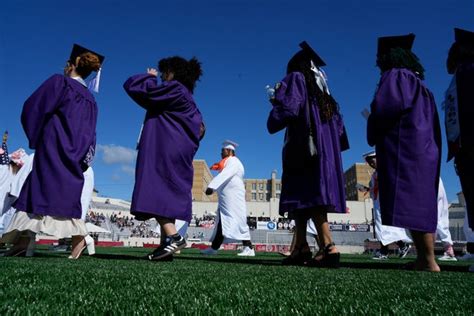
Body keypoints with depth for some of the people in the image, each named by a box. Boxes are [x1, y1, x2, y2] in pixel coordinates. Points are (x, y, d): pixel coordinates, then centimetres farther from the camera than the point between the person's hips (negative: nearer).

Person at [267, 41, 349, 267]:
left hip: (304, 144, -8)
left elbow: (288, 108, -12)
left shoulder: (296, 78, 4)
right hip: (324, 145, 8)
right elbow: (336, 121, 22)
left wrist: (277, 100, 8)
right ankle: (301, 247, 4)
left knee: (306, 193, -16)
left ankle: (328, 247, -25)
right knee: (303, 195, 6)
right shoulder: (320, 87, 24)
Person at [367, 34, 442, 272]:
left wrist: (374, 135, -1)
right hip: (425, 148, 10)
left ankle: (428, 261, -15)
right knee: (420, 203, 7)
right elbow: (433, 124, 24)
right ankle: (424, 258, 8)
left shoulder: (394, 76, 0)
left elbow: (385, 107, -17)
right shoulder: (420, 84, 26)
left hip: (403, 148, -10)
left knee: (410, 204, -13)